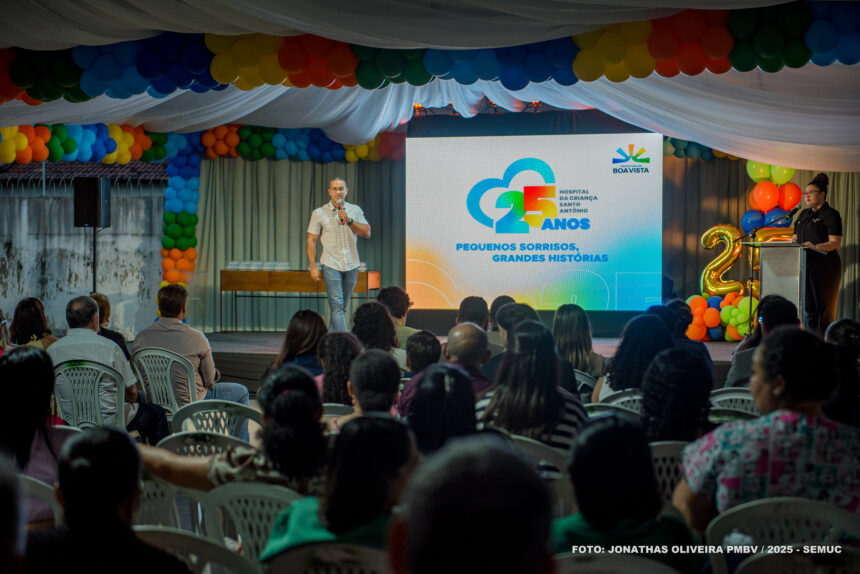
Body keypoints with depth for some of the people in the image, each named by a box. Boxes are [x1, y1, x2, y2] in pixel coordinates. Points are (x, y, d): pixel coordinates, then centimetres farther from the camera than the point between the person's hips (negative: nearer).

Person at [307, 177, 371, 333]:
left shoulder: (355, 210, 7)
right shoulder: (319, 213, 0)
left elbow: (367, 233, -1)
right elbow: (311, 241, 1)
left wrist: (349, 220, -14)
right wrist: (313, 267, -6)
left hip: (351, 265, 3)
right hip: (331, 265, -3)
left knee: (343, 307, 9)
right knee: (337, 306, -12)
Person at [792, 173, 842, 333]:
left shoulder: (830, 215, -3)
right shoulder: (804, 214, 19)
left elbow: (835, 242, -11)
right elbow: (796, 238, 22)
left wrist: (815, 247, -26)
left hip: (824, 266, -7)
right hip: (804, 264, 7)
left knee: (824, 306, -6)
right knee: (808, 305, 5)